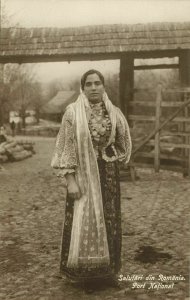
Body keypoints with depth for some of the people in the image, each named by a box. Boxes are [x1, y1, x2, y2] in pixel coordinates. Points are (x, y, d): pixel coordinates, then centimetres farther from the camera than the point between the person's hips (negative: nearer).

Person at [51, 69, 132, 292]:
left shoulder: (114, 112, 1)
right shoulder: (73, 112, -8)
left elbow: (123, 143, 15)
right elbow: (67, 147, -10)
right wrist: (70, 179, -15)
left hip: (108, 174, 3)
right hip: (83, 174, -3)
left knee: (108, 221, 11)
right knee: (84, 223, 2)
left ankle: (108, 269, 28)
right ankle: (87, 274, 19)